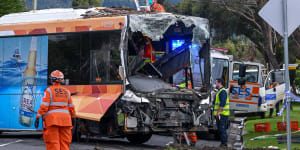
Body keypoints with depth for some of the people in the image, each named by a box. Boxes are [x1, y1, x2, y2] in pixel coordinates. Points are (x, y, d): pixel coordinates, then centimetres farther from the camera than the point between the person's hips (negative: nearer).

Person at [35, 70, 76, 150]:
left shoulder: (49, 90, -3)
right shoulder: (66, 91, 11)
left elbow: (44, 106, -11)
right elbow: (71, 107, 15)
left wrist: (38, 117, -10)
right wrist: (73, 117, 29)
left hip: (52, 119, -4)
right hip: (65, 119, 4)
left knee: (53, 143, -4)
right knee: (64, 142, 8)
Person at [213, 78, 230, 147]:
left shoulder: (222, 91, -13)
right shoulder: (219, 91, 21)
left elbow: (222, 103, -22)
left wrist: (218, 112, -24)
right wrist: (215, 113, 25)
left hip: (222, 114, -11)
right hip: (219, 114, 11)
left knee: (222, 129, -10)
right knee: (220, 129, 12)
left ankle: (224, 143, -10)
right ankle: (223, 143, 15)